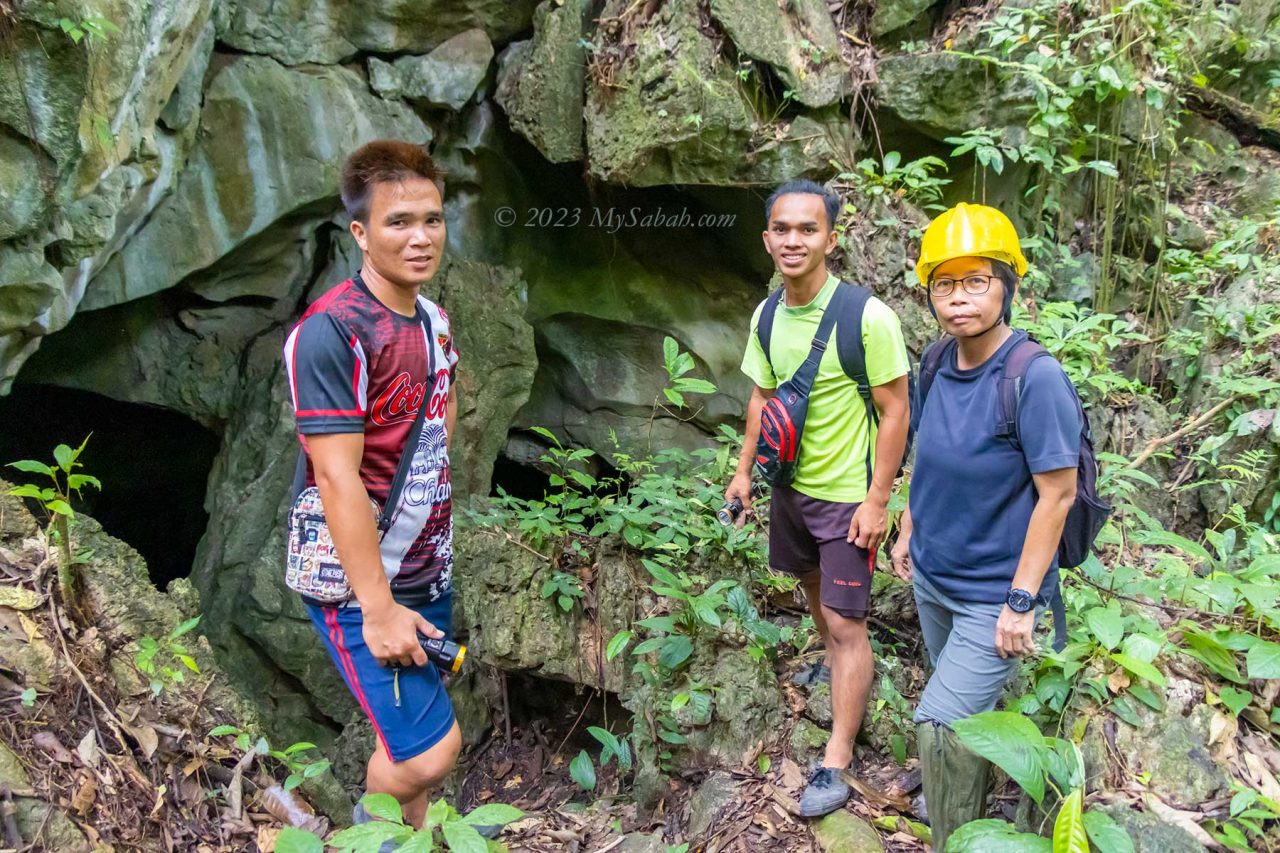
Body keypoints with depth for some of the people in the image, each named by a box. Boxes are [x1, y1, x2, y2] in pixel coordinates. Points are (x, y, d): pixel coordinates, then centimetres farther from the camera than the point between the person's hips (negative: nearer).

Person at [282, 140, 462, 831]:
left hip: (428, 570, 7)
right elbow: (336, 476, -21)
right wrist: (379, 609, -20)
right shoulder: (330, 331, -19)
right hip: (360, 581, -7)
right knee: (430, 751, -6)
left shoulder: (433, 319, 7)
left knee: (414, 736, 15)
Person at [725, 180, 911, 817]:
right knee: (813, 585, 26)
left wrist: (877, 500, -18)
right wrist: (745, 471, 9)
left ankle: (836, 764, 10)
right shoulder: (767, 316, -3)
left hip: (848, 496, -6)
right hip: (791, 484, 7)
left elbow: (896, 411, -17)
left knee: (846, 622, -1)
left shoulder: (867, 317, -22)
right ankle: (835, 665, 54)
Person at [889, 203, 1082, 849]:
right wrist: (907, 531, 13)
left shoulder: (1036, 378, -24)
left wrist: (1021, 602, -19)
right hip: (932, 576, 6)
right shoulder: (939, 363, -5)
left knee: (940, 723, -6)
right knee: (968, 703, 25)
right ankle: (966, 798, 49)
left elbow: (1057, 493, -21)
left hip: (993, 591, -6)